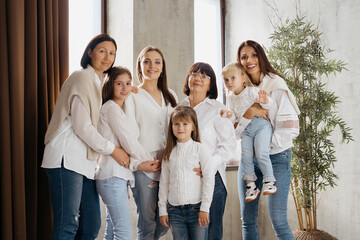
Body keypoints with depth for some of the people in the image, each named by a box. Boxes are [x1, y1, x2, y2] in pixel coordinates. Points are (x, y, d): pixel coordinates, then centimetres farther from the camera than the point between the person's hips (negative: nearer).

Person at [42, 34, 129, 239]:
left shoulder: (99, 82, 25)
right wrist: (112, 150, -5)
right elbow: (82, 126, -11)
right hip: (67, 157, -9)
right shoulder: (82, 78, -4)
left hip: (86, 160, 9)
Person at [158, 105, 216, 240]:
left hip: (197, 208, -3)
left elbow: (209, 179, -6)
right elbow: (164, 182, 12)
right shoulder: (169, 153, 9)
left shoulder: (199, 149, -3)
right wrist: (162, 210, 8)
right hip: (174, 209, 3)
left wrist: (204, 208, -9)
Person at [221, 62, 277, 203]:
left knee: (261, 153, -20)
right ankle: (251, 186, -2)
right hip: (245, 130, 5)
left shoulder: (252, 91, -6)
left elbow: (268, 105, -12)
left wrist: (265, 100, -36)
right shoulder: (231, 98, 11)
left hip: (261, 125, -5)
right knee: (245, 155, -11)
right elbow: (233, 117, 13)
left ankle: (269, 182, -7)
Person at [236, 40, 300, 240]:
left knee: (278, 222, -9)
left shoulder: (277, 87, -6)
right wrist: (248, 115, -15)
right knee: (247, 220, 7)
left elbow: (290, 129, -11)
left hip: (276, 157, -5)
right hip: (248, 157, 5)